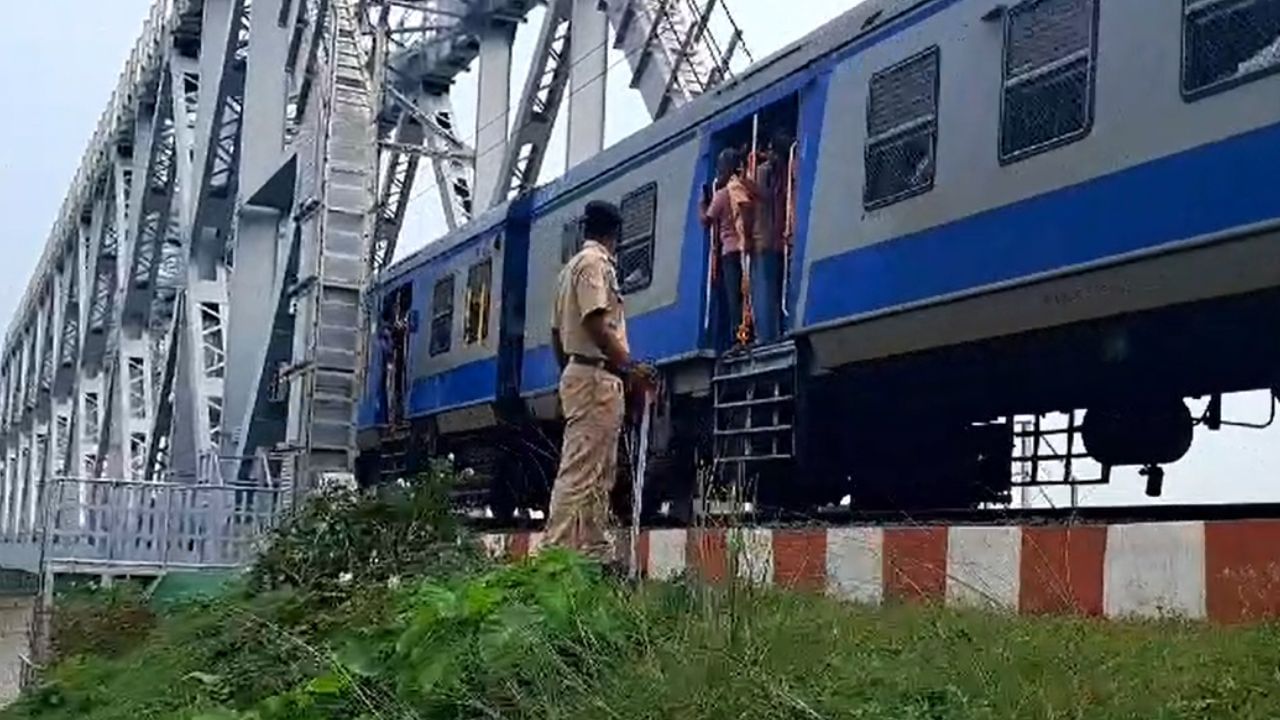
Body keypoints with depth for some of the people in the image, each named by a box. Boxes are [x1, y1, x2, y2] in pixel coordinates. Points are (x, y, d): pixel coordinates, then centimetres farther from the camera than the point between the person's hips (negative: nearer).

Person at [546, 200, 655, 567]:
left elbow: (556, 332, 21)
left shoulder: (571, 267, 22)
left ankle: (595, 553, 14)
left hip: (576, 371, 10)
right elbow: (596, 323, -18)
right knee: (579, 472, -13)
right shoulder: (595, 262, -7)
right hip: (597, 376, -10)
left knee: (599, 475, 12)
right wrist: (630, 366, -18)